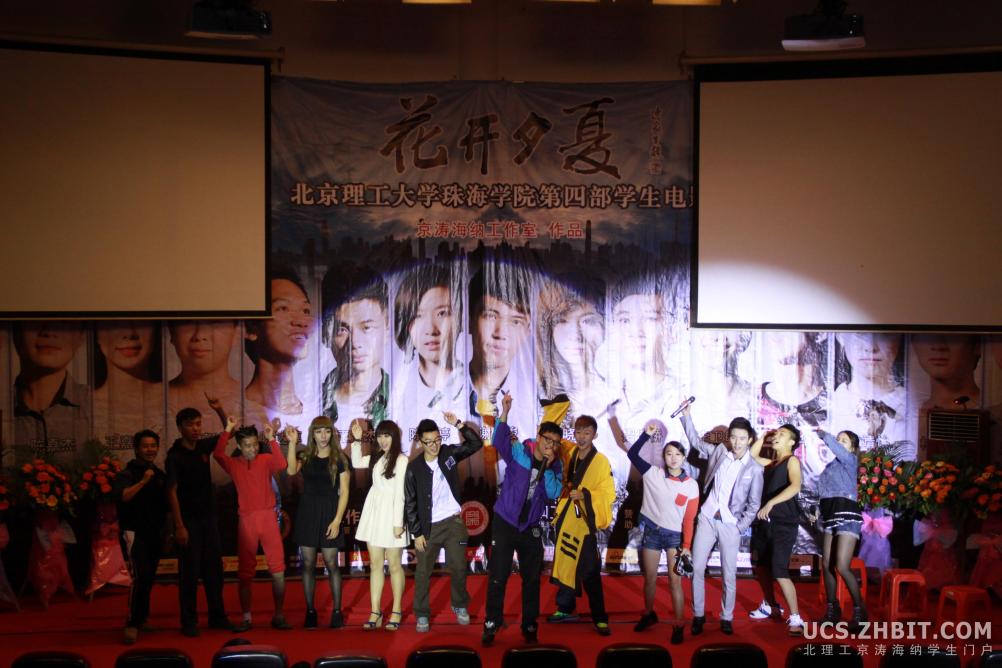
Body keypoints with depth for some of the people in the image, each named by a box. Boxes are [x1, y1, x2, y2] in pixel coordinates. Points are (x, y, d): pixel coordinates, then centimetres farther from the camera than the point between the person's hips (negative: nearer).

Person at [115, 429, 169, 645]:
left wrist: (165, 530, 14)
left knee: (148, 579, 10)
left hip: (155, 534, 6)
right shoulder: (128, 474, -6)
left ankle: (142, 619, 24)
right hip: (134, 532, -6)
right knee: (140, 577, -19)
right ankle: (132, 624, -15)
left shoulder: (160, 475, 12)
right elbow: (123, 496, -25)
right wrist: (143, 481, -27)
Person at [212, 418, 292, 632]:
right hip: (246, 520, 0)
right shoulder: (233, 464, 5)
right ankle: (246, 618, 12)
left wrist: (271, 440, -21)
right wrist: (227, 431, -18)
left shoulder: (266, 461, 4)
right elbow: (217, 454, -14)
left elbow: (281, 464, -17)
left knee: (278, 568, -1)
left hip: (268, 517, 0)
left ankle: (279, 615, 8)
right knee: (245, 571, 5)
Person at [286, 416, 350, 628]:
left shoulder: (339, 459, 1)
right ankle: (310, 611, 10)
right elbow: (291, 470, -14)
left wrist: (337, 520, -11)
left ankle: (337, 611, 6)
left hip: (329, 513, -2)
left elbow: (344, 491, -3)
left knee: (331, 563, -2)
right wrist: (292, 443, -15)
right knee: (308, 563, 4)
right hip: (307, 512, 2)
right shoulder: (305, 456, 7)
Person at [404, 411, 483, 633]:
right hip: (428, 527, -1)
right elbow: (410, 503, -4)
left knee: (458, 567, 7)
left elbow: (476, 444, -6)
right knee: (423, 572, 4)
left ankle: (460, 605, 28)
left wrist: (459, 425, -19)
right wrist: (417, 533, -7)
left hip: (454, 522, 2)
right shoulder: (414, 468, -8)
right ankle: (422, 614, 16)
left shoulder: (449, 453, -2)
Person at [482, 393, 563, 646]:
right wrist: (504, 414, -46)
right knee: (498, 576, -4)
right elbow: (499, 441, -30)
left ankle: (529, 625, 22)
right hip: (505, 522, -3)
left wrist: (548, 467, -22)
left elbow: (553, 494, -13)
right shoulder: (519, 452, -10)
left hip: (531, 527, 4)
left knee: (532, 578, 10)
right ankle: (492, 624, 6)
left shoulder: (556, 466, -1)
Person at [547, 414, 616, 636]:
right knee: (565, 563, 14)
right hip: (566, 517, 6)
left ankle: (599, 618, 2)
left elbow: (609, 493, -15)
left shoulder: (601, 461, -11)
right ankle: (565, 609, 27)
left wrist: (585, 494, -25)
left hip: (585, 521, -6)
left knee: (589, 571, -5)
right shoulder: (569, 455, 5)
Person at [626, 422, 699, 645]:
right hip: (652, 531, 2)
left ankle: (678, 626, 0)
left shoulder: (691, 485, -6)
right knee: (649, 578, 13)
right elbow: (632, 454, -8)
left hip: (675, 535, -2)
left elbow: (689, 519, -4)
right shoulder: (653, 474, -4)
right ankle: (649, 615, 36)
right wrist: (646, 434, -17)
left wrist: (687, 546, -10)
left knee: (675, 581, -7)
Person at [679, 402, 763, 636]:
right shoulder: (718, 452, 2)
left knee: (729, 575, 2)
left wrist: (740, 527, -6)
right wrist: (686, 416, 8)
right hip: (707, 519, 2)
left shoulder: (754, 469, -5)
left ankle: (727, 618, 16)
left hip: (730, 525, -2)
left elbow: (754, 504, 0)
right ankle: (698, 615, 11)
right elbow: (696, 441, 16)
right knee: (697, 568, -1)